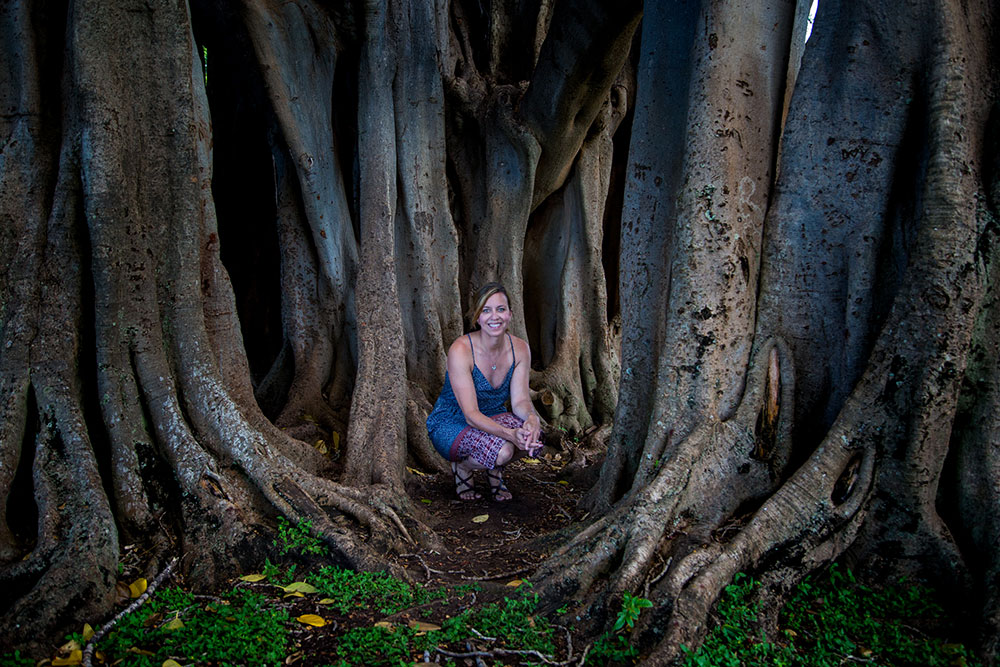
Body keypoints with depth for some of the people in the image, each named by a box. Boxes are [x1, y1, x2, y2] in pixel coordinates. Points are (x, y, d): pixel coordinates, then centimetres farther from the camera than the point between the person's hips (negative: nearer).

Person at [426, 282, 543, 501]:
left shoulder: (519, 349, -9)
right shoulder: (461, 350, -25)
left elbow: (520, 400, -11)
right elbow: (471, 414, -28)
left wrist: (531, 418, -36)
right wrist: (510, 434, -44)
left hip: (492, 418, 5)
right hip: (449, 425, -5)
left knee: (533, 433, -27)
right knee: (502, 450, -34)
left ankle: (495, 471, 5)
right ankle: (461, 466, 1)